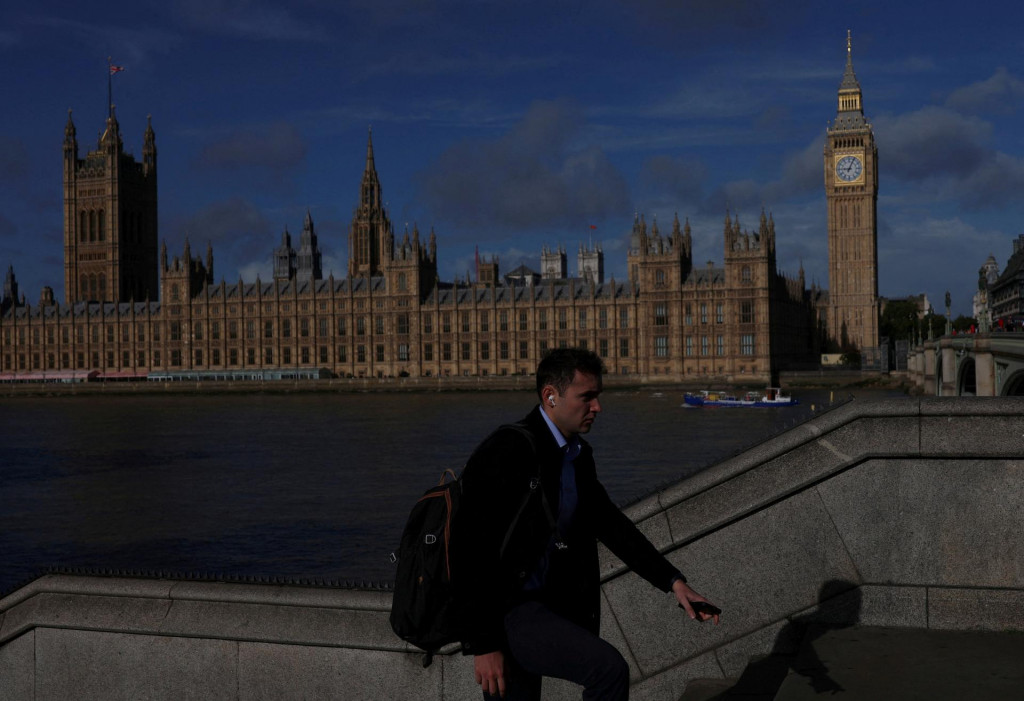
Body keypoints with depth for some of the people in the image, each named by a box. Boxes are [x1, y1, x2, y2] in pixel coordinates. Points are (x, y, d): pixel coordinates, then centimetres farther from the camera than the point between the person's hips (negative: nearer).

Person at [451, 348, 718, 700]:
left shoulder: (578, 455, 9)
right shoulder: (507, 450, -18)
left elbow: (609, 522, 14)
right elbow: (470, 551, -21)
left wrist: (673, 581, 4)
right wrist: (483, 645, -21)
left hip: (539, 604, 9)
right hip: (504, 610, -9)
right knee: (608, 668, -21)